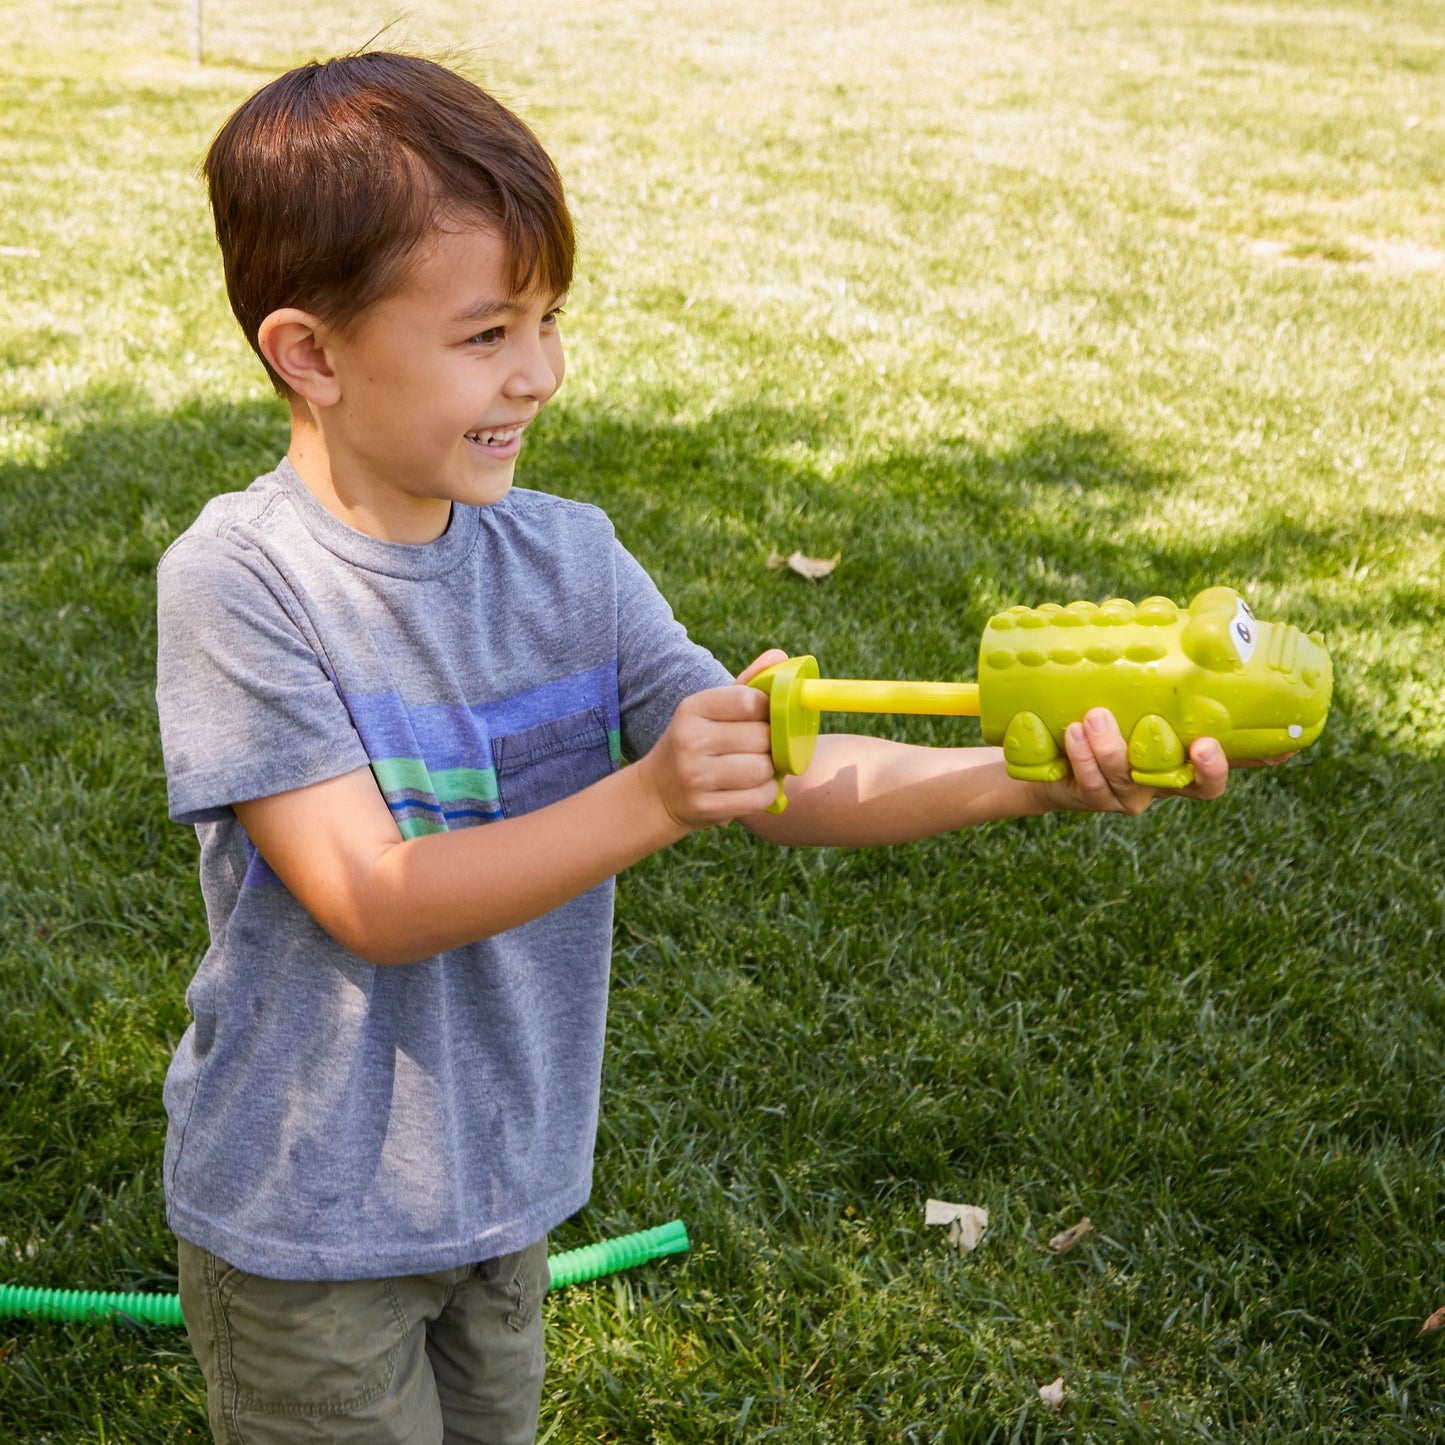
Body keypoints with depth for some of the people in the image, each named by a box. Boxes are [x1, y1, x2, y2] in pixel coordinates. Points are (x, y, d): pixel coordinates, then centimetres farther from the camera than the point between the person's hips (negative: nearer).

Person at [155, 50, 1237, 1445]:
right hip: (306, 1220, -5)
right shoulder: (236, 581, -21)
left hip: (505, 1183, 5)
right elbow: (371, 900, -25)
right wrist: (648, 803, -36)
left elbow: (771, 779, -9)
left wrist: (1022, 778, -25)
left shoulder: (569, 556, -5)